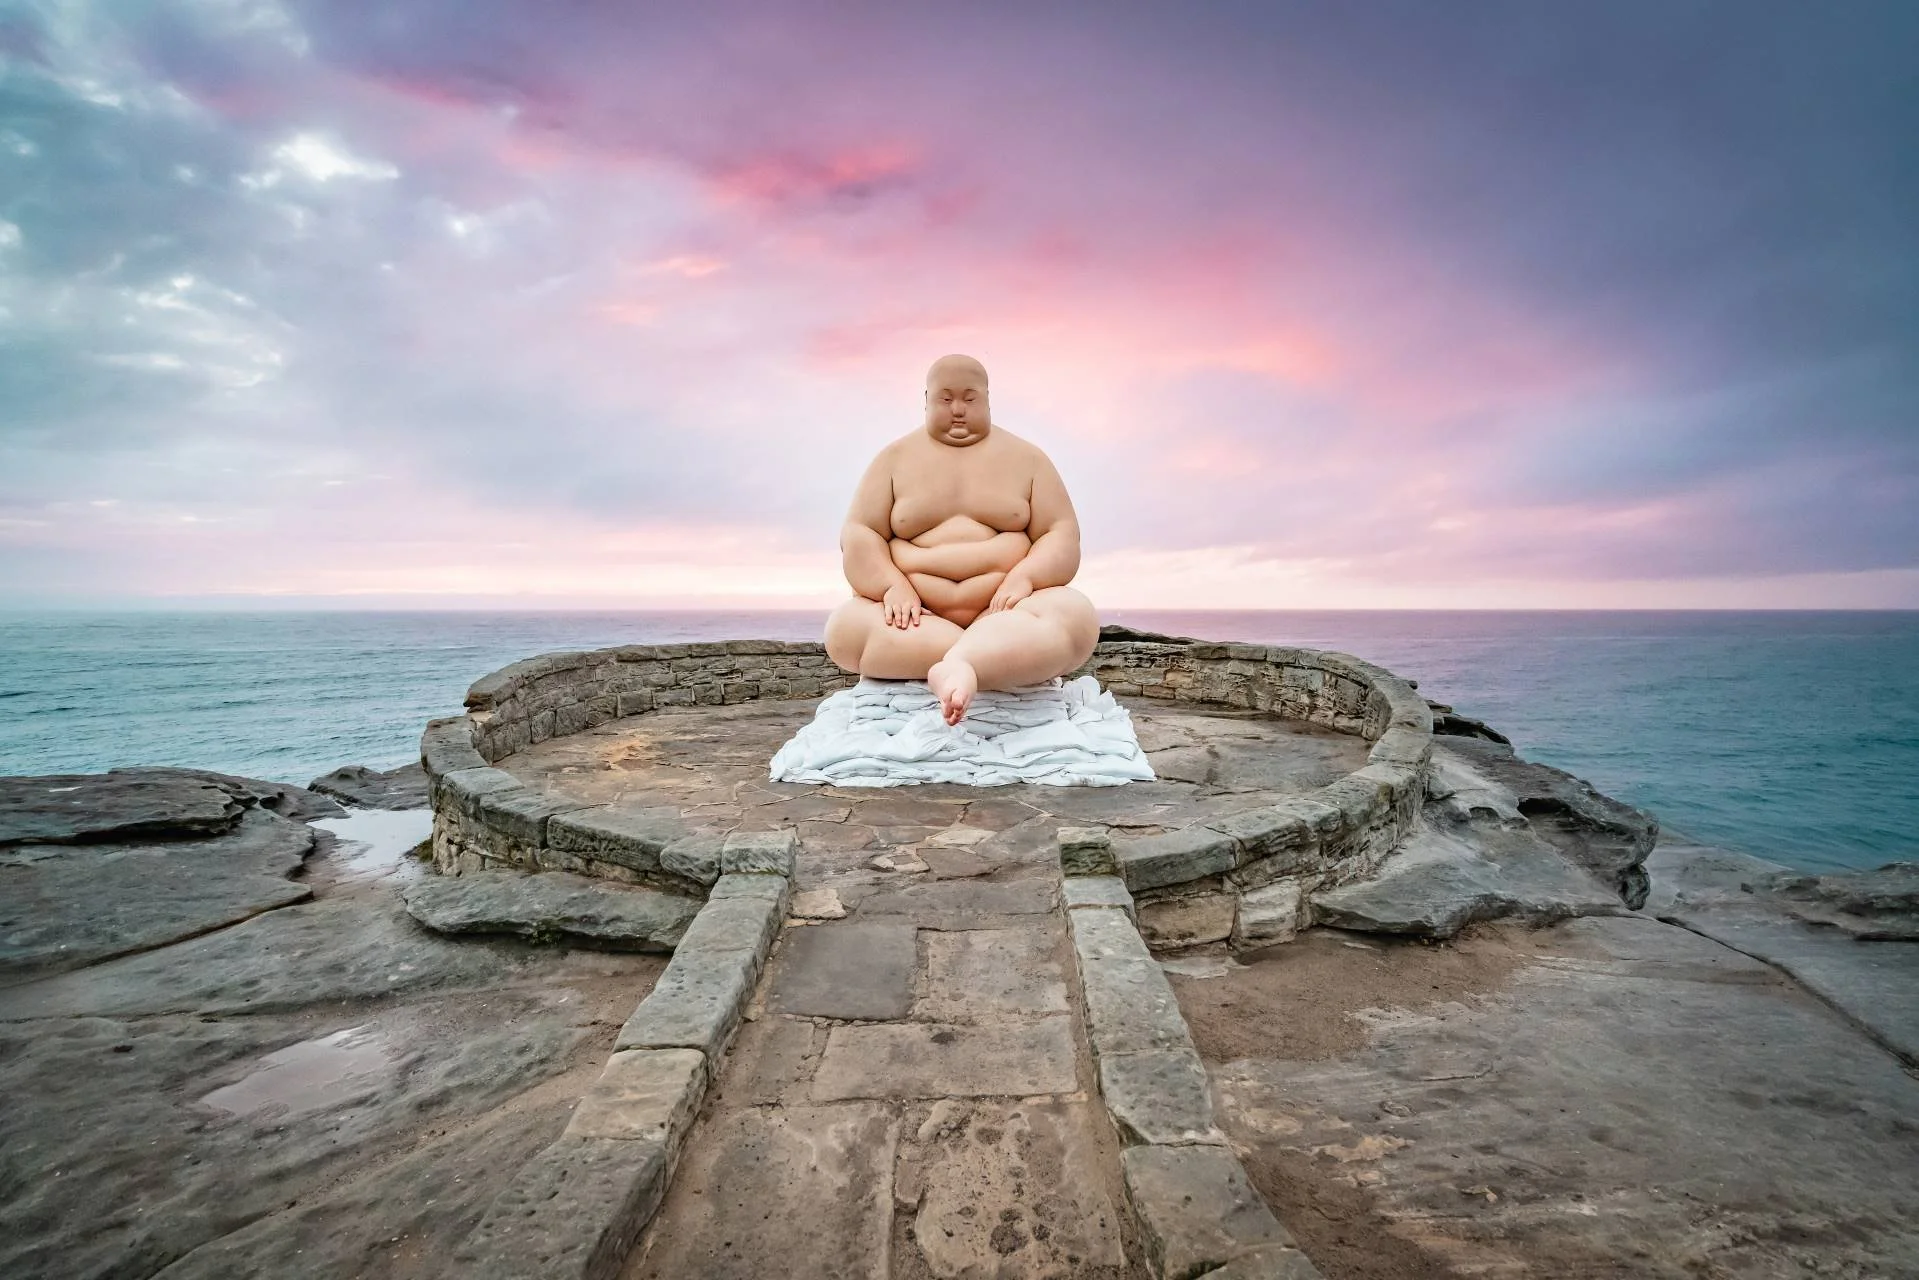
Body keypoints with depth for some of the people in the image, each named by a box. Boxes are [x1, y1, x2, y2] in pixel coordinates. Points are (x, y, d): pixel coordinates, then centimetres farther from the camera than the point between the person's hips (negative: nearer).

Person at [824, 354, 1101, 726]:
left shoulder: (1026, 457, 8)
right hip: (915, 614, 1)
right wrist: (893, 587, -18)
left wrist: (1023, 578, -20)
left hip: (1005, 610, 0)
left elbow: (1061, 535, 1)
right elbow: (859, 535, 2)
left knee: (1076, 615, -30)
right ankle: (1008, 658, -33)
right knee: (846, 627, -28)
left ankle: (955, 667, -53)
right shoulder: (895, 458, 9)